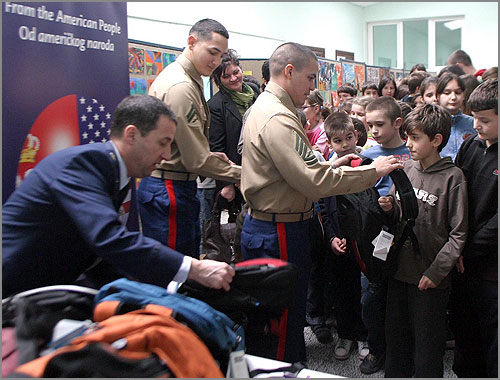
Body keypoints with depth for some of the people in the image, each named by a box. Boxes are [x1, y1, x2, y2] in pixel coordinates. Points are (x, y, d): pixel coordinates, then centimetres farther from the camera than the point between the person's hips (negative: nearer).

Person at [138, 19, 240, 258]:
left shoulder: (174, 75, 15)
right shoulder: (181, 87, -19)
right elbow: (197, 160, -19)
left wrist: (210, 155, 7)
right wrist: (241, 175, -9)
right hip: (170, 190, -11)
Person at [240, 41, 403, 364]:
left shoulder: (267, 108, 14)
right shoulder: (277, 118, -21)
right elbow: (312, 181, -26)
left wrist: (331, 165, 7)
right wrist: (372, 171, -19)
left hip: (267, 225, 11)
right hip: (280, 232, -11)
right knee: (285, 317, 2)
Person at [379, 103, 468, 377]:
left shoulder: (452, 177, -11)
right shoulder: (406, 168, 5)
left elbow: (458, 233, -11)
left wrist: (436, 271, -15)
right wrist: (390, 207, -6)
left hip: (430, 277, -5)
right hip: (399, 269, 5)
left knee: (427, 344, 8)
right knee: (396, 336, 18)